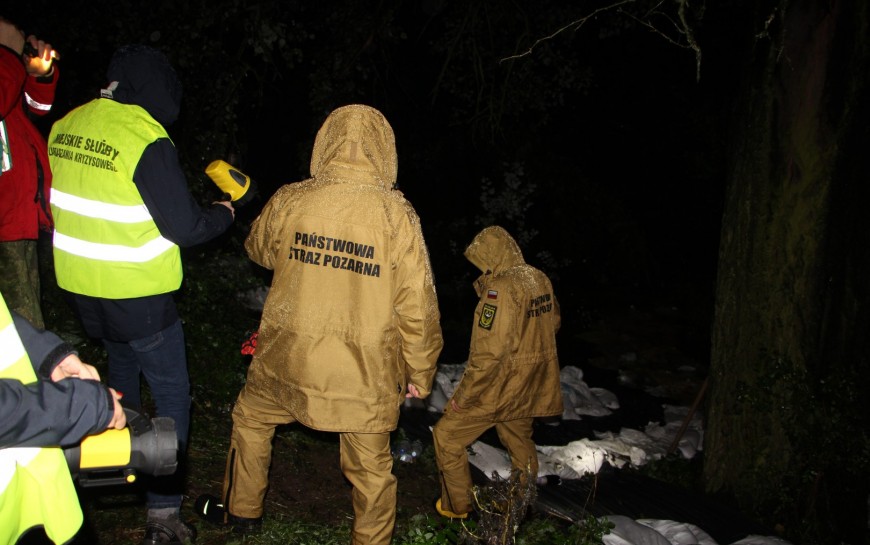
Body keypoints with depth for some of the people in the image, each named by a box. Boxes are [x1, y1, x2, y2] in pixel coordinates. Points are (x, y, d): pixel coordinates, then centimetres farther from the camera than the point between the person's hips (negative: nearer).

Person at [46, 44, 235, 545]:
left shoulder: (65, 128, 1)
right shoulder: (147, 140, -22)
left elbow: (57, 204, 13)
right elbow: (183, 227, -19)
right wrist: (224, 213, -1)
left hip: (79, 287, 8)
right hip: (136, 297, -7)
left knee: (122, 358, 31)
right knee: (172, 394, 5)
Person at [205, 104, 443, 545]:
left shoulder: (289, 202, -10)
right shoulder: (396, 216, -16)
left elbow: (258, 249, 13)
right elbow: (418, 307, -12)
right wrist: (419, 373, 2)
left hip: (288, 362, 2)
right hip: (365, 375, -2)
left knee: (251, 419, 30)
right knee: (371, 468, 15)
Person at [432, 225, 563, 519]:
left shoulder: (500, 288, -24)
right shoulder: (541, 280, 1)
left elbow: (488, 352, -27)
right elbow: (553, 323, 16)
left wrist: (463, 396, -17)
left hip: (499, 387, -8)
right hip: (531, 388, 8)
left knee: (447, 436, 8)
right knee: (520, 441, 25)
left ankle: (458, 506, 19)